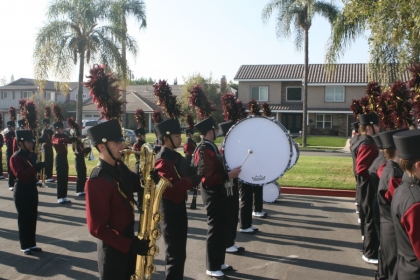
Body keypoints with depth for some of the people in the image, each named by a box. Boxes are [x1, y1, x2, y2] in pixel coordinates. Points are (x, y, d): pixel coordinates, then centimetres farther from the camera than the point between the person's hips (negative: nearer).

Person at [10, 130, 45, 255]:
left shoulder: (32, 155, 8)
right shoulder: (15, 157, -15)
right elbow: (20, 175, -26)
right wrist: (36, 167, -33)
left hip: (32, 189, 7)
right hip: (22, 191, -7)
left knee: (33, 217, 12)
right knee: (23, 218, 2)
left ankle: (32, 244, 22)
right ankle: (25, 246, 12)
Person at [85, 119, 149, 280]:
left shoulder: (120, 167, 0)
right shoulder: (96, 181, -25)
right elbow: (97, 228, -25)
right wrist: (130, 244, -25)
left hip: (128, 241, 8)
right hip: (113, 249, -8)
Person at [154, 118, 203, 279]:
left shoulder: (176, 156, 10)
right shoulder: (162, 160, -19)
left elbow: (184, 178, 13)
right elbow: (171, 186, -30)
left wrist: (197, 173, -6)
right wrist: (196, 177, -30)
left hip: (179, 206, 9)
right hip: (170, 210, -9)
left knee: (179, 252, 20)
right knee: (175, 254, 0)